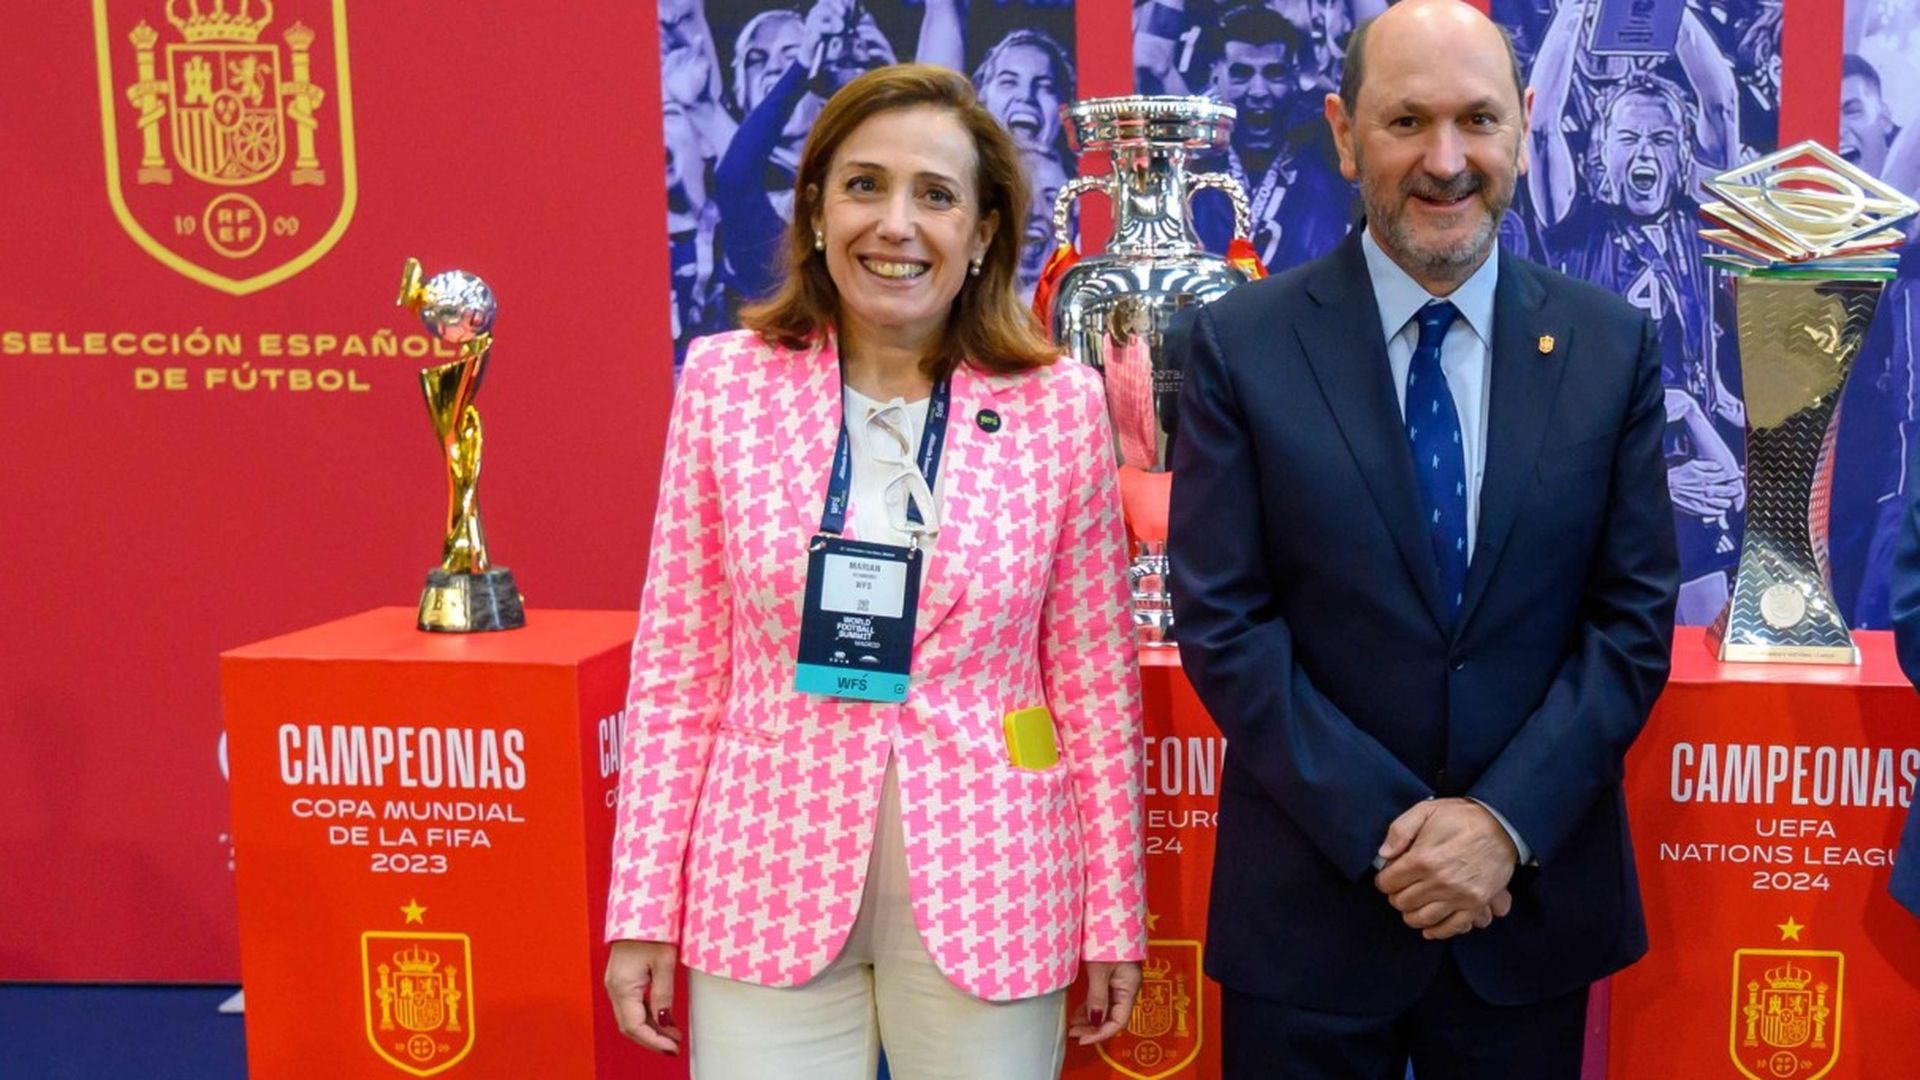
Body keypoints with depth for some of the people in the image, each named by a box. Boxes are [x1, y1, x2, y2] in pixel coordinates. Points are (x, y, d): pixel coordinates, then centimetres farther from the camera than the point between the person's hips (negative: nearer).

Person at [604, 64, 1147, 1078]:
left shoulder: (1062, 404, -4)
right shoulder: (724, 382, -2)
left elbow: (1095, 685, 1)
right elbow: (678, 669, 0)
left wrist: (1114, 916, 4)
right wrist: (644, 909, -1)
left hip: (986, 895, 0)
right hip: (766, 891, 1)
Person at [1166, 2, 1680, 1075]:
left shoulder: (1614, 346, 0)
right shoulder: (1239, 345, -6)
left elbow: (1636, 618, 0)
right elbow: (1224, 624, -9)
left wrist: (1506, 821, -11)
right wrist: (1383, 831, -14)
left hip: (1535, 900, 2)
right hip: (1310, 907, -1)